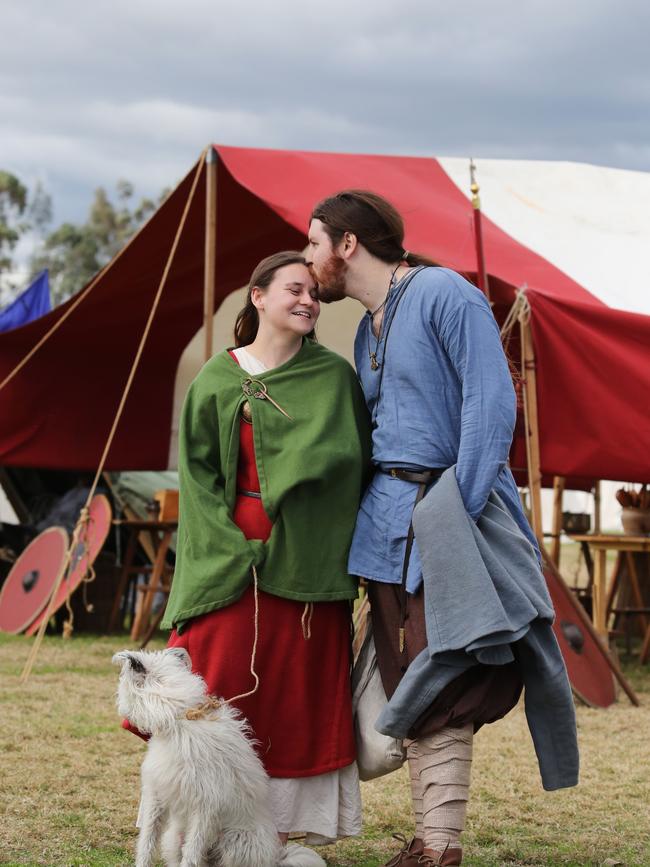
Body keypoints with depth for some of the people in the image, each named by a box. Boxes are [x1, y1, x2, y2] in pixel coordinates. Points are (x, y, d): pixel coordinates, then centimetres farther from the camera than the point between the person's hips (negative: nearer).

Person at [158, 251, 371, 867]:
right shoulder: (217, 380, 5)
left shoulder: (335, 377, 6)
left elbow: (346, 459, 1)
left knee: (300, 695, 1)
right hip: (230, 561, 0)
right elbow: (197, 471, 2)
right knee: (222, 687, -4)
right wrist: (232, 547, -8)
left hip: (305, 560, 1)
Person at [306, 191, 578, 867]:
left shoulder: (444, 294, -7)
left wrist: (459, 509, -19)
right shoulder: (366, 330, 19)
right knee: (407, 687, 5)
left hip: (450, 513, -8)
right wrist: (369, 516, 12)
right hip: (385, 520, 8)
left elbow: (491, 403, -14)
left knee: (441, 689, -10)